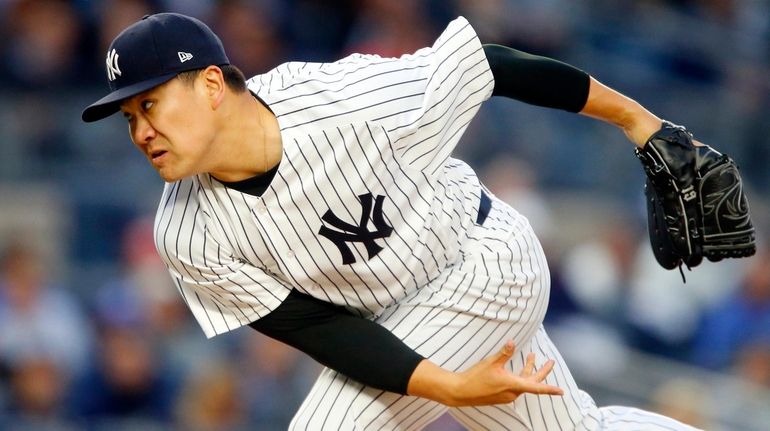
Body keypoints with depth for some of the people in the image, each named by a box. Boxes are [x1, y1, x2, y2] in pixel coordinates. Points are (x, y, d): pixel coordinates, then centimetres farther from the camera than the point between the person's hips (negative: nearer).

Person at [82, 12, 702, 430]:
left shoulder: (351, 99, -34)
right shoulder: (189, 239, -20)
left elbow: (490, 67, -20)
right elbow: (320, 328, -17)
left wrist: (629, 116, -8)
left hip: (483, 262, -5)